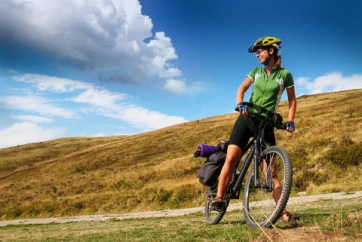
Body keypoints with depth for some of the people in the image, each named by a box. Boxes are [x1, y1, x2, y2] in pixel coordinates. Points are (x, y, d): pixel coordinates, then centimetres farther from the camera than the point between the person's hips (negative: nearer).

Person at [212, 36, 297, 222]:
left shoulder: (284, 74, 1)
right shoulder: (256, 71, 8)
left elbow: (292, 100, 7)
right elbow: (242, 88, 3)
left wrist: (290, 121, -6)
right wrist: (240, 104, -17)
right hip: (246, 118, 2)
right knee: (230, 159, -12)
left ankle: (283, 211, 0)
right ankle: (219, 197, -4)